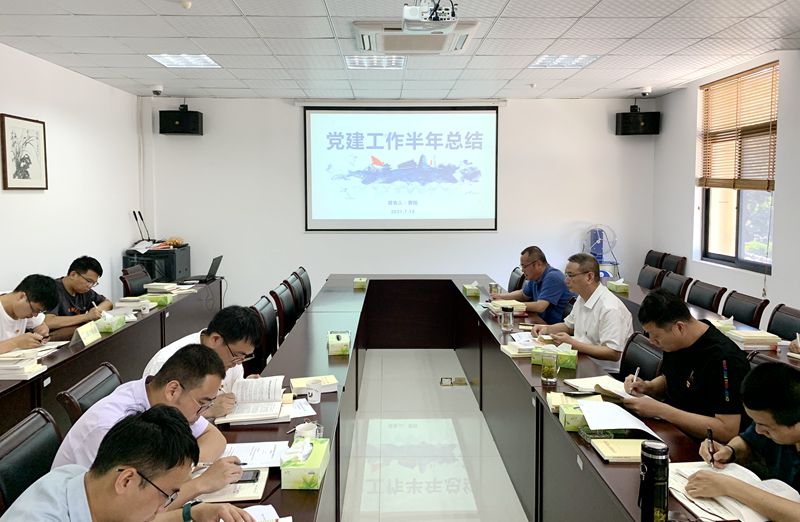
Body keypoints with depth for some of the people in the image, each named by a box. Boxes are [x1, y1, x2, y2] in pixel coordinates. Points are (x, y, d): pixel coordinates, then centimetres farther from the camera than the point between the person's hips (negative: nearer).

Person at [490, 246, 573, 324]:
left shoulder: (553, 277, -20)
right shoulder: (534, 278, 7)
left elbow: (540, 307, -27)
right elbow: (523, 294, 27)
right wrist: (501, 296, 12)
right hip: (543, 321, 8)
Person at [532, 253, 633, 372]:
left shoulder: (610, 308, -21)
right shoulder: (582, 298, 9)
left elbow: (613, 354, -25)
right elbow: (569, 326, 27)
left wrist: (572, 343, -24)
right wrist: (547, 329, 7)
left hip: (606, 371, -8)